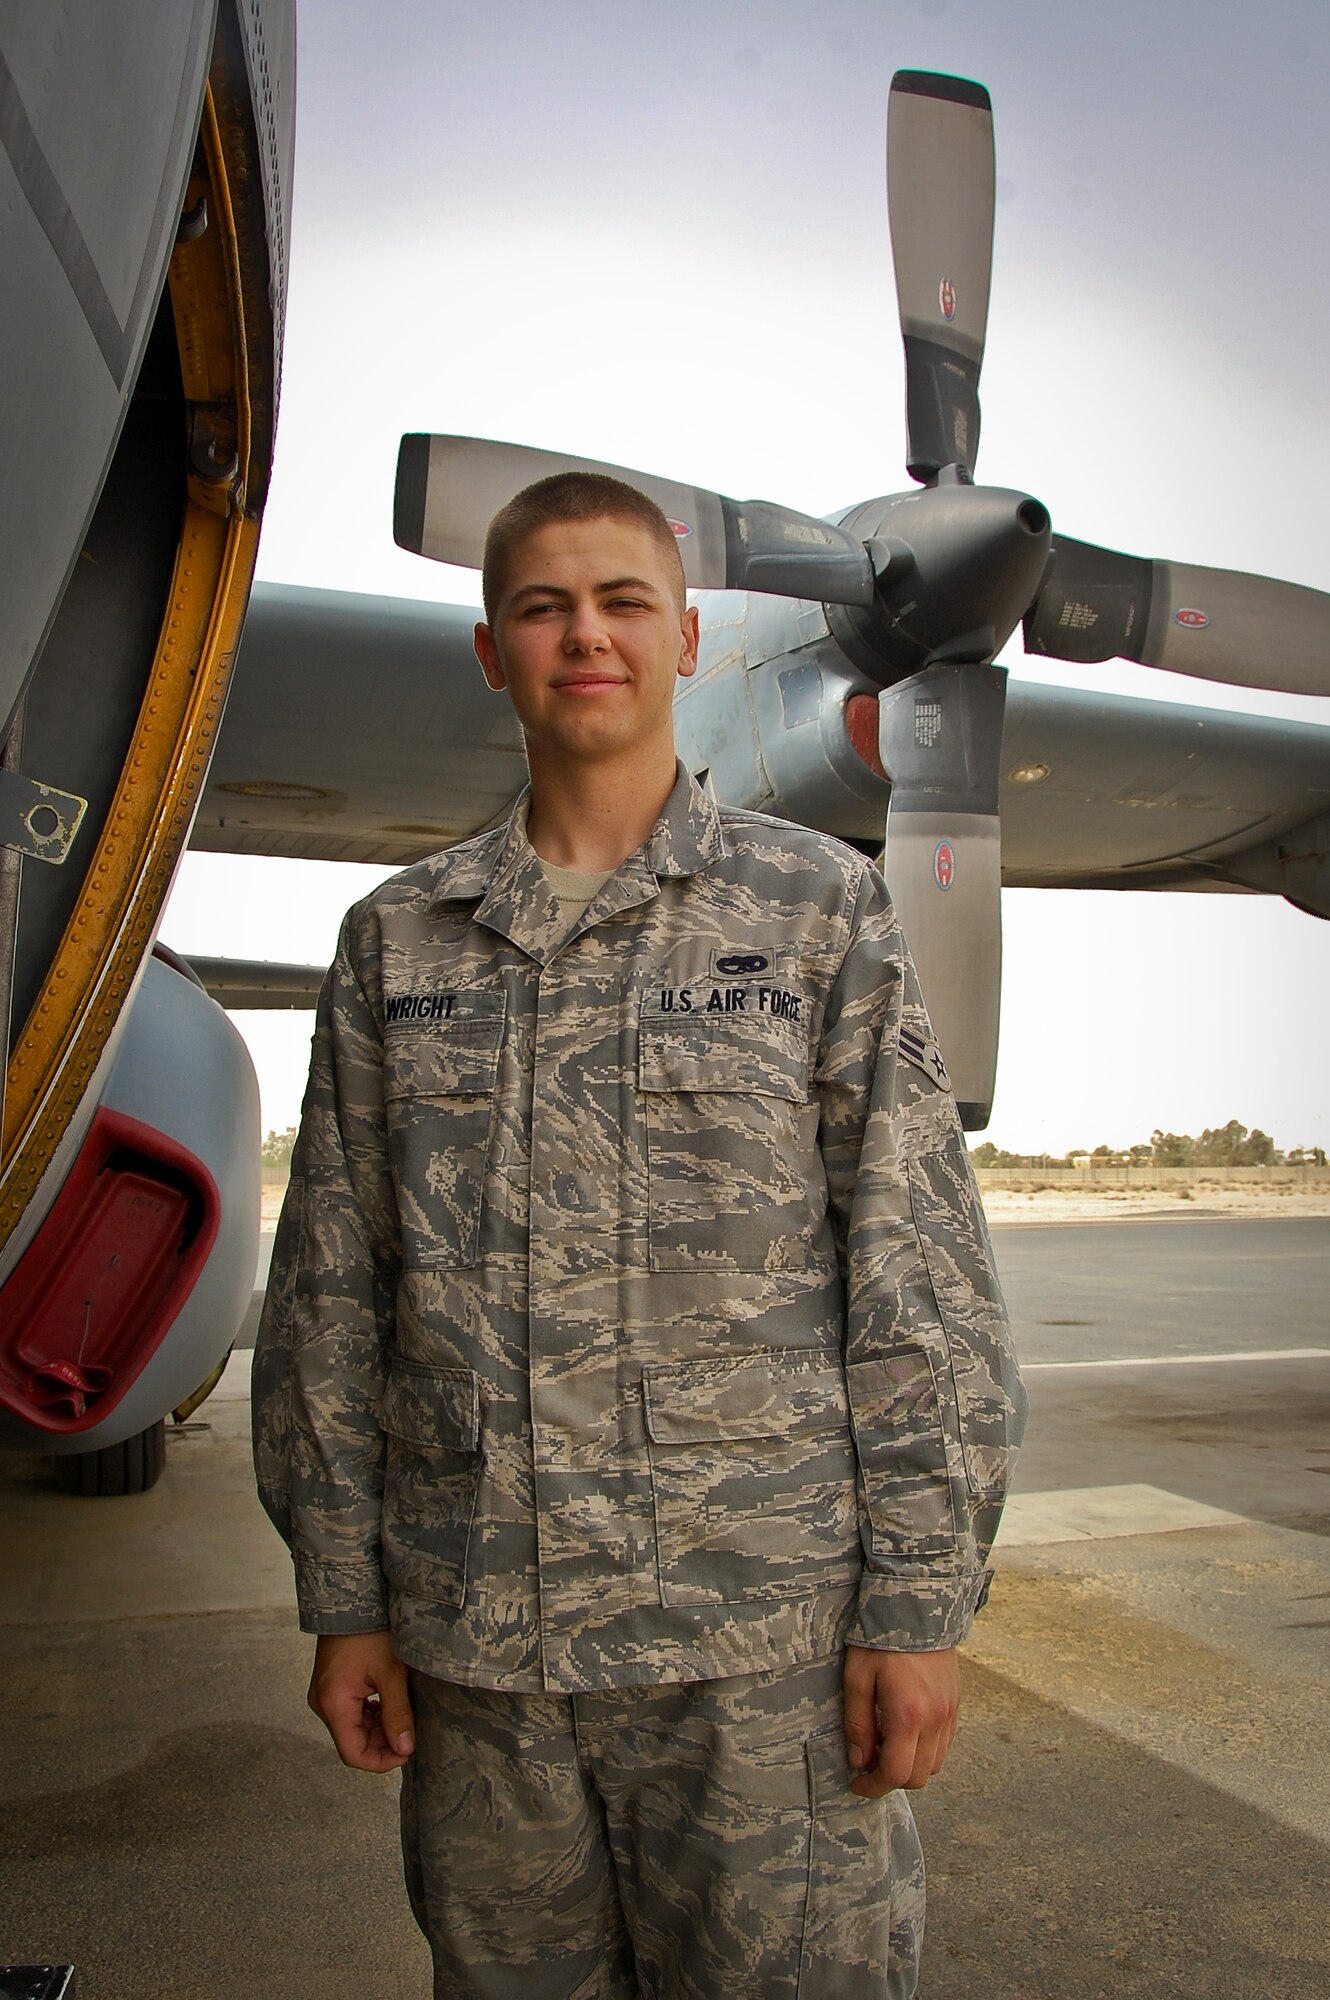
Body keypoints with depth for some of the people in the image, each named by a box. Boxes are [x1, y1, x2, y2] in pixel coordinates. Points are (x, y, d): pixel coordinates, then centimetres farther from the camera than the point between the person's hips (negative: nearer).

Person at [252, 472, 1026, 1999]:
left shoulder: (820, 910, 0)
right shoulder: (397, 939, 6)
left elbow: (917, 1281, -3)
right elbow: (332, 1291, 7)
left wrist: (922, 1602, -7)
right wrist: (341, 1597, 6)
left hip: (762, 1629, -2)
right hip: (472, 1641, 3)